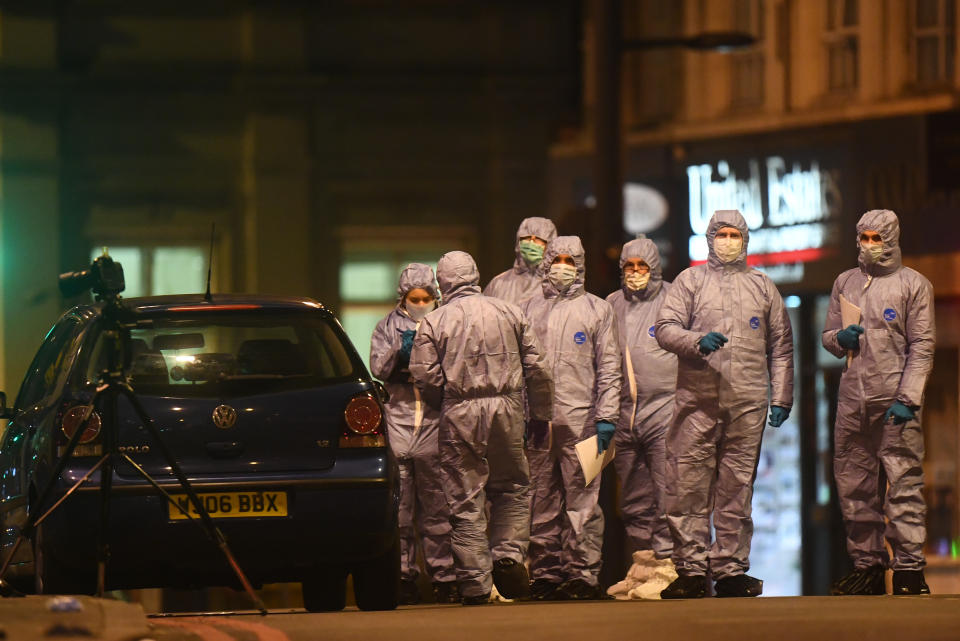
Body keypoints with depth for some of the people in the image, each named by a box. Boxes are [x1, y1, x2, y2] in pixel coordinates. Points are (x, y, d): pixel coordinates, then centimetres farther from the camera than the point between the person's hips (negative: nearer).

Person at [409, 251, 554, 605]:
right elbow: (537, 369, 7)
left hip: (460, 416, -2)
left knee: (465, 502, 3)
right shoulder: (509, 313, 7)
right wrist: (540, 415, 18)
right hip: (506, 411, 2)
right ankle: (508, 555, 0)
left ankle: (475, 584, 2)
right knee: (513, 489, 19)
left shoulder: (433, 323, 0)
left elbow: (426, 377, -6)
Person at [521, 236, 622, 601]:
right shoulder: (529, 310, 16)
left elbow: (608, 368, 5)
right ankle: (546, 573, 6)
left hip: (580, 420, -2)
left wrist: (607, 417, -4)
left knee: (582, 500, -6)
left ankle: (583, 573, -5)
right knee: (542, 503, 2)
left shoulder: (597, 310, 10)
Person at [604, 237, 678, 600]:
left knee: (665, 496, -9)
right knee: (633, 501, 8)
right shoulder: (612, 306, 15)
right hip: (625, 416, 5)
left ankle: (665, 568, -8)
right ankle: (642, 566, 15)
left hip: (664, 410, -5)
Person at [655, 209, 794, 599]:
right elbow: (665, 328, 1)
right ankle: (690, 571, -2)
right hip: (698, 401, -2)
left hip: (747, 405, 2)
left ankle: (730, 569, 8)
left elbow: (781, 346, 17)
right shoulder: (690, 281, 11)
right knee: (689, 486, -6)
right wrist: (697, 342, -18)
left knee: (737, 489, 4)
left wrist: (781, 397, 9)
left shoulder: (762, 286, 17)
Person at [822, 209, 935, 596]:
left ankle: (909, 568, -9)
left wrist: (907, 399, -12)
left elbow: (922, 347, -2)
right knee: (853, 485, 5)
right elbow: (827, 336, 23)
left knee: (903, 484, -9)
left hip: (895, 401, -5)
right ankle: (867, 566, 11)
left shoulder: (913, 284, 3)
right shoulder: (845, 283, 17)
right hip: (852, 400, 5)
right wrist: (840, 338, -2)